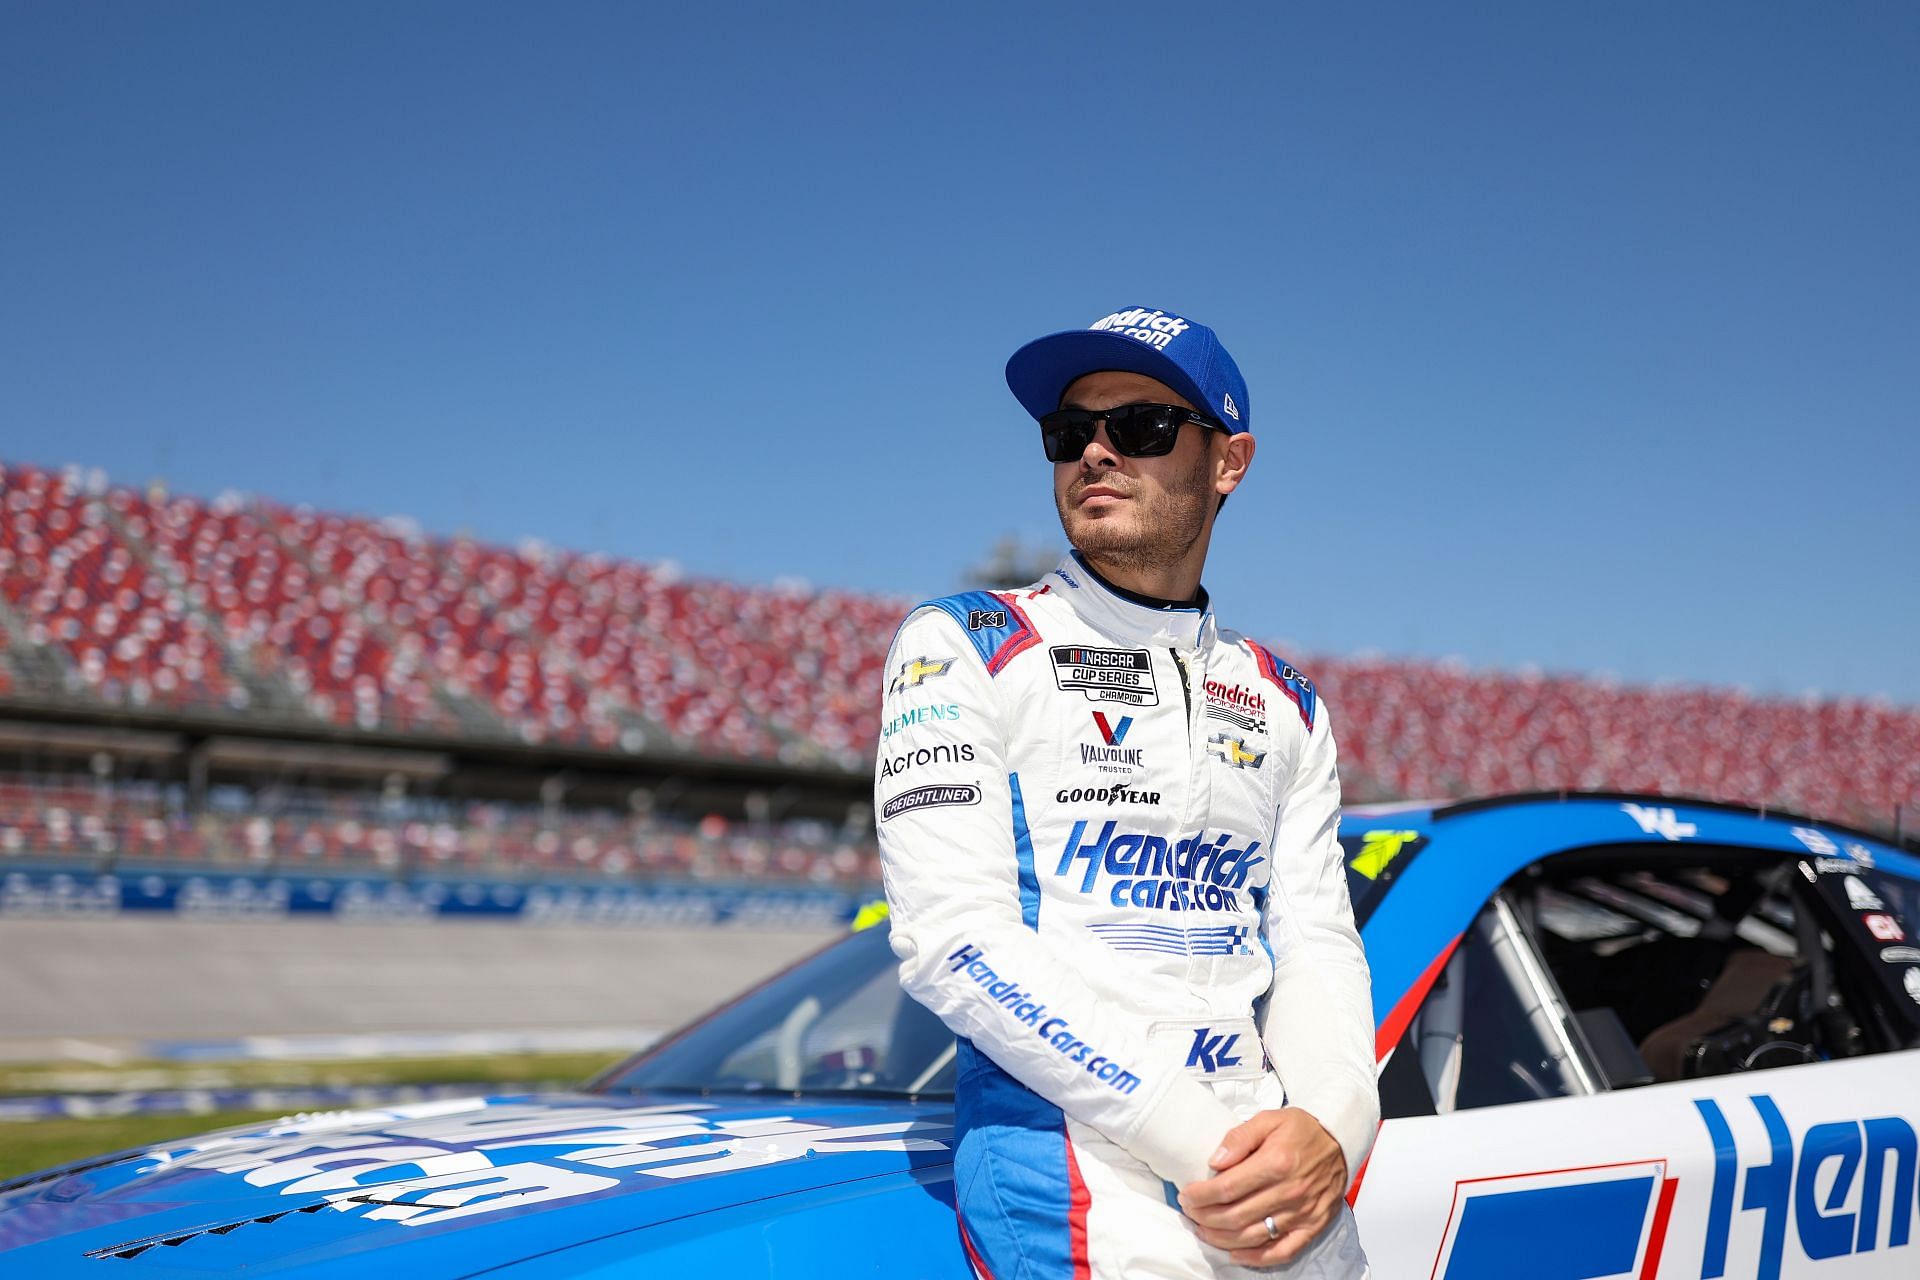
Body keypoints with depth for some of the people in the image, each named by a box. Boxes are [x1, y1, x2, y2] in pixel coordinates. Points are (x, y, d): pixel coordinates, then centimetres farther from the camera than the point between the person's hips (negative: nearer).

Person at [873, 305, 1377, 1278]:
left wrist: (1331, 1127, -12)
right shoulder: (962, 645, 2)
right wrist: (1203, 1140, -15)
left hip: (1274, 1179, 4)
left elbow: (1318, 945, 10)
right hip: (1072, 1169, -3)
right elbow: (950, 939, -9)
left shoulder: (1288, 708, 17)